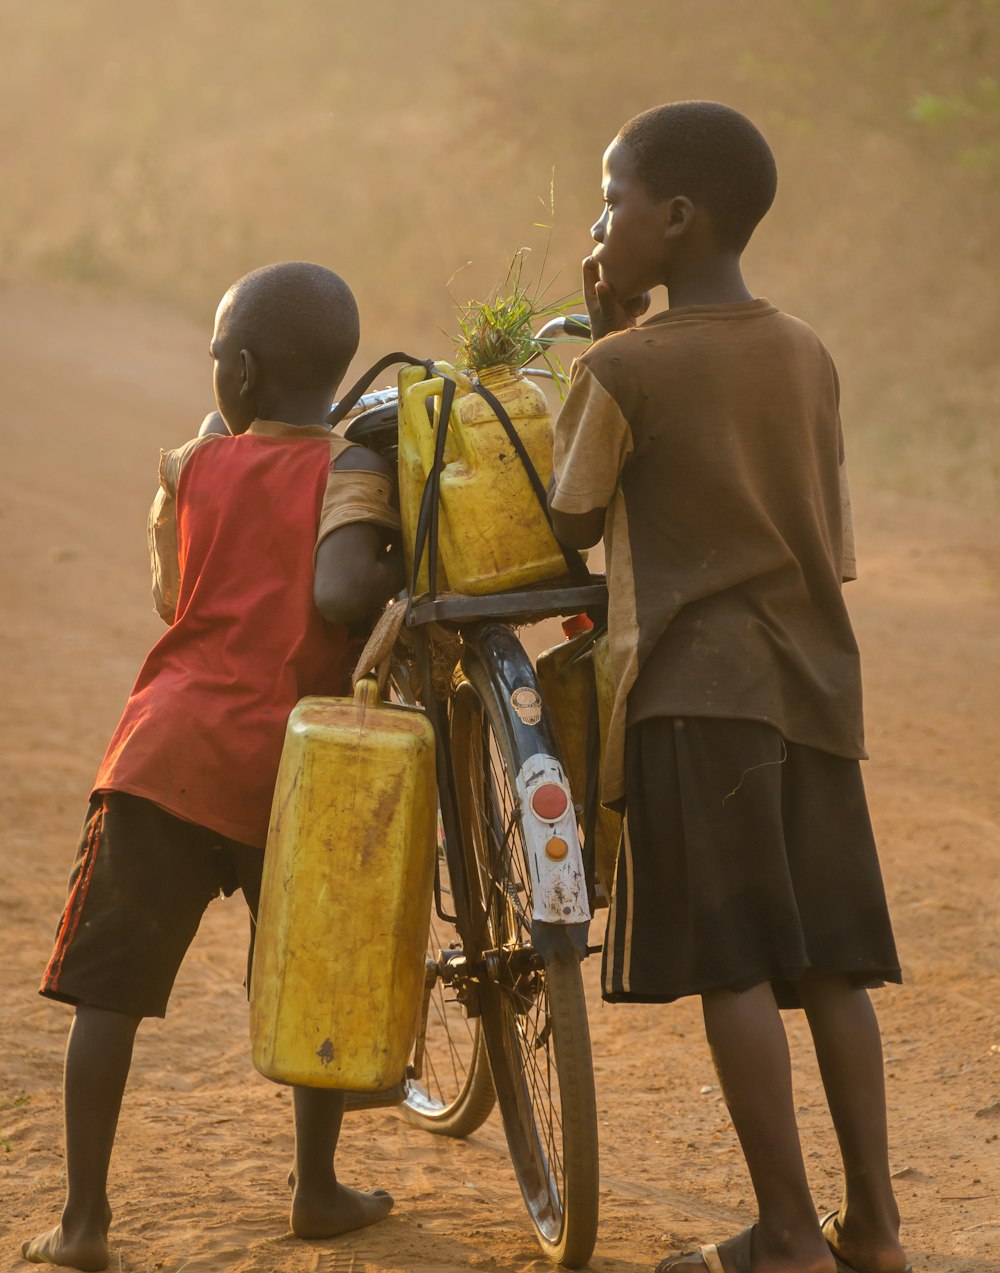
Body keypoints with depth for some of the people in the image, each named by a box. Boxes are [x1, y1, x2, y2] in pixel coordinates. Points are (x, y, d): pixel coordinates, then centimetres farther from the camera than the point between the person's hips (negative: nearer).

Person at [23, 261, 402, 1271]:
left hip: (168, 751, 1)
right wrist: (400, 578, 2)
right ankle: (317, 1190, 25)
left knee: (107, 988, 5)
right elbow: (339, 593, -19)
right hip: (292, 768, -1)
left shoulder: (189, 470, 8)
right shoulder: (350, 471, -1)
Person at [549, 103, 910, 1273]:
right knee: (828, 961, 8)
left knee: (731, 962, -4)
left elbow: (572, 523, 3)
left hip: (691, 691, -6)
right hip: (814, 681, 6)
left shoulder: (623, 371, -8)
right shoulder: (810, 360, 10)